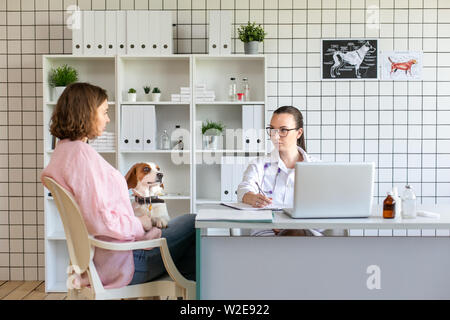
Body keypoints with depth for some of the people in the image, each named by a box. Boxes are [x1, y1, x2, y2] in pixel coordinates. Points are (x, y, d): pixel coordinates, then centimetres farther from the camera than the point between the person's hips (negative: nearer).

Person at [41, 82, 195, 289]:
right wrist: (141, 225, -10)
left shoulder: (63, 150, 11)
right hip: (119, 262, -10)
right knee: (193, 225, -1)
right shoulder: (81, 153, -20)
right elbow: (99, 220, -27)